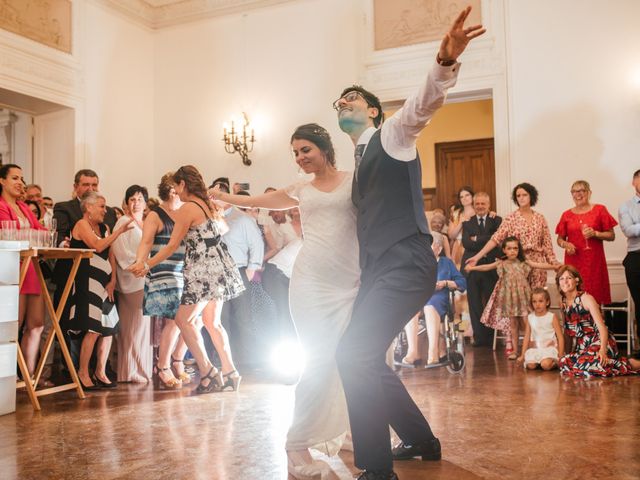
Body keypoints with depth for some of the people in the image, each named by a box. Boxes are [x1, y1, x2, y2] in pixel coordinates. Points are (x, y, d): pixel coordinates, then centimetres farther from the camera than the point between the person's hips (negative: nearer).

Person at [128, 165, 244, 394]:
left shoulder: (187, 208, -11)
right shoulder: (208, 205, 14)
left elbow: (172, 245, -10)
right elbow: (222, 228, 33)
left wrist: (147, 264, -3)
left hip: (204, 271, -9)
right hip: (219, 268, 9)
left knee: (184, 319, -2)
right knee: (211, 321, 14)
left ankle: (207, 372, -3)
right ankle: (229, 372, 15)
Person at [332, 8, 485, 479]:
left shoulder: (393, 134, 2)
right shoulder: (361, 163, 24)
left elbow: (425, 101, -19)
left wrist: (446, 62, -39)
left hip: (405, 265, -9)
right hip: (378, 269, 9)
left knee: (354, 354, -20)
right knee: (366, 360, 12)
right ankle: (422, 440, 31)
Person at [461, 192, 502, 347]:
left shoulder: (497, 221, 6)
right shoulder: (467, 222, 10)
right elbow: (466, 243, -5)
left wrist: (476, 239, -9)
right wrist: (486, 243, -12)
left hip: (491, 267, -1)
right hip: (472, 267, 2)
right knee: (475, 305, 4)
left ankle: (490, 337, 14)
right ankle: (478, 337, 11)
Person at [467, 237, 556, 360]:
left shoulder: (523, 262, 0)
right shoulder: (502, 263, 1)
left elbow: (539, 265, -3)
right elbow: (487, 267, 3)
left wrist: (555, 266, -9)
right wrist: (472, 268, -1)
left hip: (521, 296, -1)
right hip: (509, 298, 1)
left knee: (526, 323, -2)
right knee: (513, 324, 7)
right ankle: (515, 350, 12)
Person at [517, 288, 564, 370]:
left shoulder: (552, 317, -2)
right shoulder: (530, 318, 7)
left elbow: (560, 337, -2)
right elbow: (526, 337, 11)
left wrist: (561, 356, -8)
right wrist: (523, 355, 7)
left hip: (549, 347, -3)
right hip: (535, 348, 3)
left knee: (546, 365, -30)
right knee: (530, 365, -23)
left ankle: (555, 363, 2)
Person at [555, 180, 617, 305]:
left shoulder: (599, 210, 4)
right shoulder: (567, 215, 10)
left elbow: (611, 236, 5)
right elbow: (560, 239, 16)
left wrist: (595, 233, -12)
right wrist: (565, 244, -5)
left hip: (594, 261, -1)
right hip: (573, 262, 2)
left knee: (595, 296, -5)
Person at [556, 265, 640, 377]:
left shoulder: (586, 298, -8)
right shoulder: (563, 303, 11)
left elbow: (602, 327, -15)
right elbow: (568, 331, 17)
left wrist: (603, 350, -28)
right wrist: (564, 353, 8)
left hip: (599, 342, -7)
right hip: (582, 346, 7)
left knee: (584, 365, -34)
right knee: (564, 362, -21)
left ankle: (630, 364, -10)